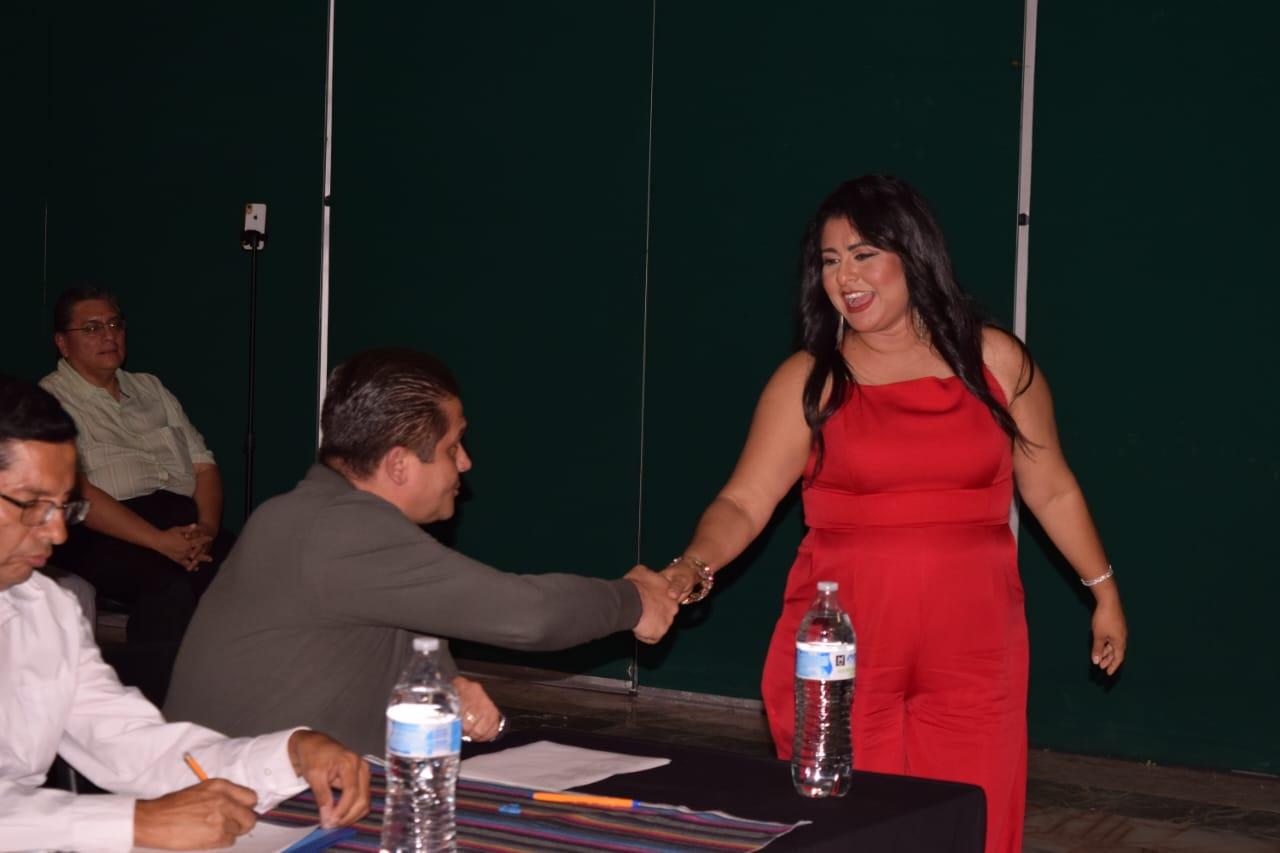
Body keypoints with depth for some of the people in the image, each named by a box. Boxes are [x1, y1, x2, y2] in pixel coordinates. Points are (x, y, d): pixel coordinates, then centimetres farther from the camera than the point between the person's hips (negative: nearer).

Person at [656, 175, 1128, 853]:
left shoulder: (995, 361, 5)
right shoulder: (809, 380, 1)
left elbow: (1052, 491, 14)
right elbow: (744, 503, -4)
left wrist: (1104, 592, 16)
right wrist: (691, 568, -22)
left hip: (971, 652, 1)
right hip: (839, 652, -1)